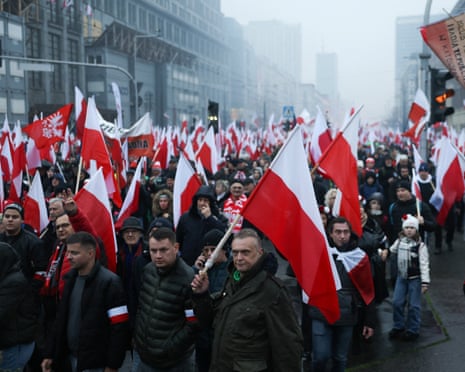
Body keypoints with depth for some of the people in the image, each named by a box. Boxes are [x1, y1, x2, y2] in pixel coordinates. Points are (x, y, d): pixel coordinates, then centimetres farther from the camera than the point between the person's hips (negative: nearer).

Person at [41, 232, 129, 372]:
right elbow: (61, 320, 14)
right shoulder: (71, 278, 8)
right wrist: (50, 354, 12)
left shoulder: (109, 282, -15)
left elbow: (119, 329, -16)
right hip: (69, 357, 7)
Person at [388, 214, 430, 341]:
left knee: (414, 305, 3)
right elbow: (391, 252, 14)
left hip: (415, 278, -4)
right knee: (397, 302, 7)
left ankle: (412, 330, 18)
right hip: (401, 277, 5)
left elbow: (424, 264, -16)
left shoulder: (420, 245, -15)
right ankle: (398, 327, 24)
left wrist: (425, 282, -20)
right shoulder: (399, 241, 0)